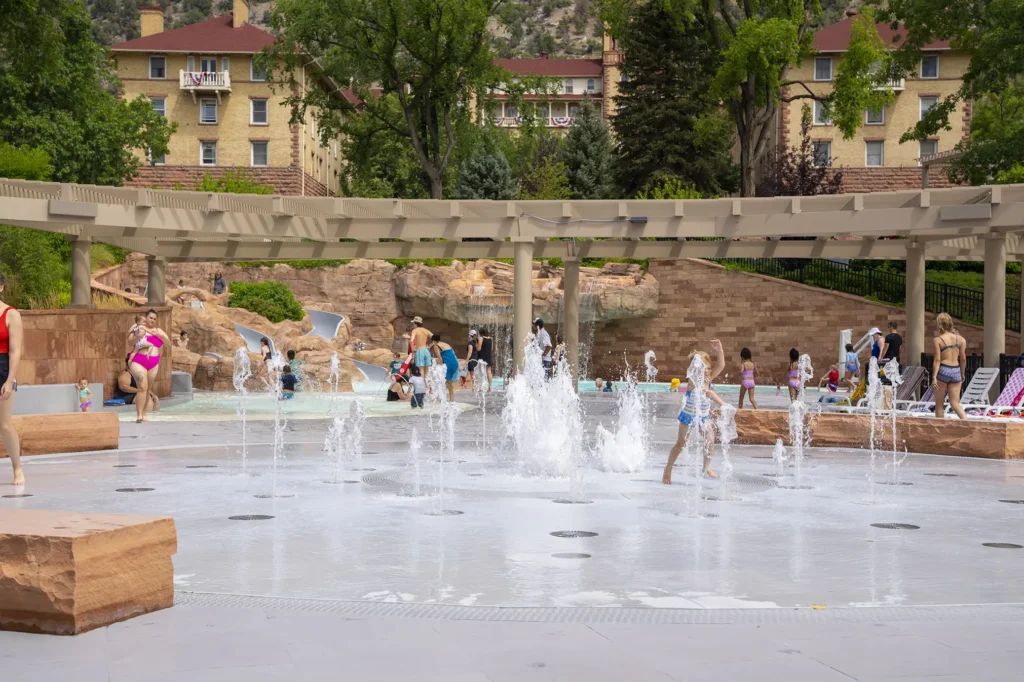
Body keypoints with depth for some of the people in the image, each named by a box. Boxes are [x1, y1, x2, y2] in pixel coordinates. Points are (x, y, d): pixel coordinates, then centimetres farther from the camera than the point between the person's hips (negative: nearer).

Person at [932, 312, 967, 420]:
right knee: (955, 404, 5)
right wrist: (962, 374, 19)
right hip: (956, 371, 4)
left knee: (939, 404, 11)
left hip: (943, 371, -4)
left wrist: (934, 377, -13)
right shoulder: (959, 338, 4)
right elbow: (963, 359, 7)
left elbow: (937, 360, -12)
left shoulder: (938, 339, -7)